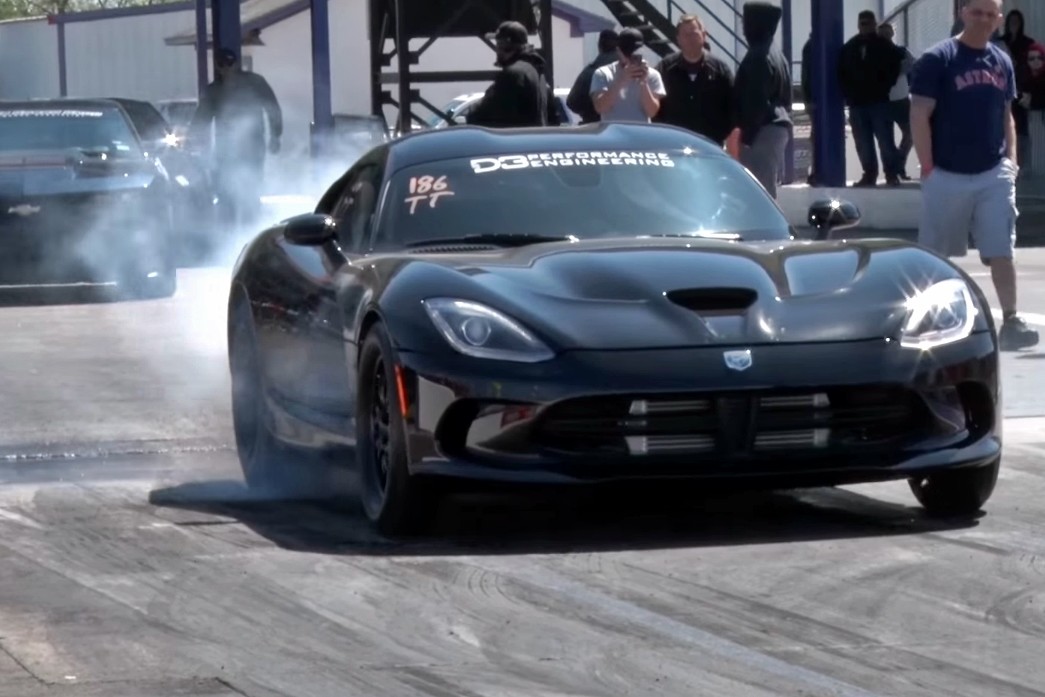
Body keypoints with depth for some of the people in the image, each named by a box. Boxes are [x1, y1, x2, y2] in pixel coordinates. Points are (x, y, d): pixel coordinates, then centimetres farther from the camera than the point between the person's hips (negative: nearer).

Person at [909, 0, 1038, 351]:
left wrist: (1011, 160, 8)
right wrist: (927, 168, -12)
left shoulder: (1002, 62, 10)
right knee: (934, 255, 8)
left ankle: (1010, 321, -4)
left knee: (1002, 252, -4)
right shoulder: (937, 59, -8)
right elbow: (919, 116, -9)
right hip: (947, 175, -4)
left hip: (993, 175, 4)